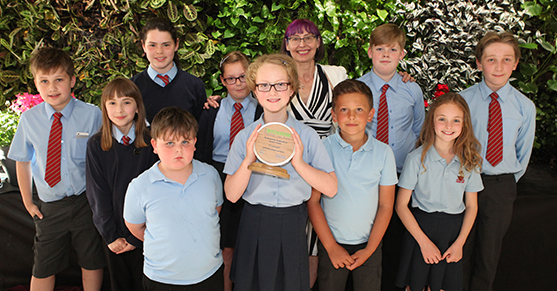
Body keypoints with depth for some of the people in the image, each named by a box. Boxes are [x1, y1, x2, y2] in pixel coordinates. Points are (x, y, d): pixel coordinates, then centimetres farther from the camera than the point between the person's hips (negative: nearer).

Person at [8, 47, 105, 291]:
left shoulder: (92, 115, -11)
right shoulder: (29, 119, -4)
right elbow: (22, 161, 8)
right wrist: (27, 201, 9)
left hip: (86, 201, -2)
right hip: (49, 207, 2)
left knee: (92, 264, 14)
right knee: (42, 270, 15)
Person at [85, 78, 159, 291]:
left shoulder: (150, 143, -9)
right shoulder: (96, 145, -5)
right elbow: (97, 194, -4)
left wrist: (137, 237, -12)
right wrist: (111, 235, -7)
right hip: (113, 233, 1)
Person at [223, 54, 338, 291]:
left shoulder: (306, 136, -5)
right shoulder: (245, 137, -5)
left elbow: (330, 188, -10)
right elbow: (231, 195, -8)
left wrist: (299, 163, -22)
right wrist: (249, 160, -22)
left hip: (292, 226, 0)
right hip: (254, 225, 0)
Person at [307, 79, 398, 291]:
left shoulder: (383, 152, -5)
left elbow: (386, 205, -1)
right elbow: (312, 201, -7)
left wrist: (369, 249, -5)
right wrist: (331, 246, -8)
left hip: (370, 244, 1)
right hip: (332, 243, -1)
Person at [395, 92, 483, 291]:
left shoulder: (469, 161, -3)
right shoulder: (417, 158, -12)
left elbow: (471, 206, 5)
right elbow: (401, 205, -9)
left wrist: (459, 243, -3)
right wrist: (424, 241, -12)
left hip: (454, 230, 2)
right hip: (420, 228, -2)